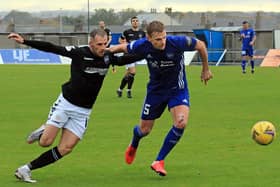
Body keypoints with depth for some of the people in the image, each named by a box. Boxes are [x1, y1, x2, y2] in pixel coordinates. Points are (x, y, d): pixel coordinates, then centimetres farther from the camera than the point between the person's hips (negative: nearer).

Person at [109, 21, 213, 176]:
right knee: (144, 129, 11)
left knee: (181, 123, -25)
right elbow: (123, 48, -2)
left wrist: (206, 70, 1)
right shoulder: (142, 46, -24)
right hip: (156, 90, 1)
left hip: (178, 89, -1)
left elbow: (200, 45, -10)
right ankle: (133, 146, 51)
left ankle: (159, 161, -7)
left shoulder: (178, 42, -29)